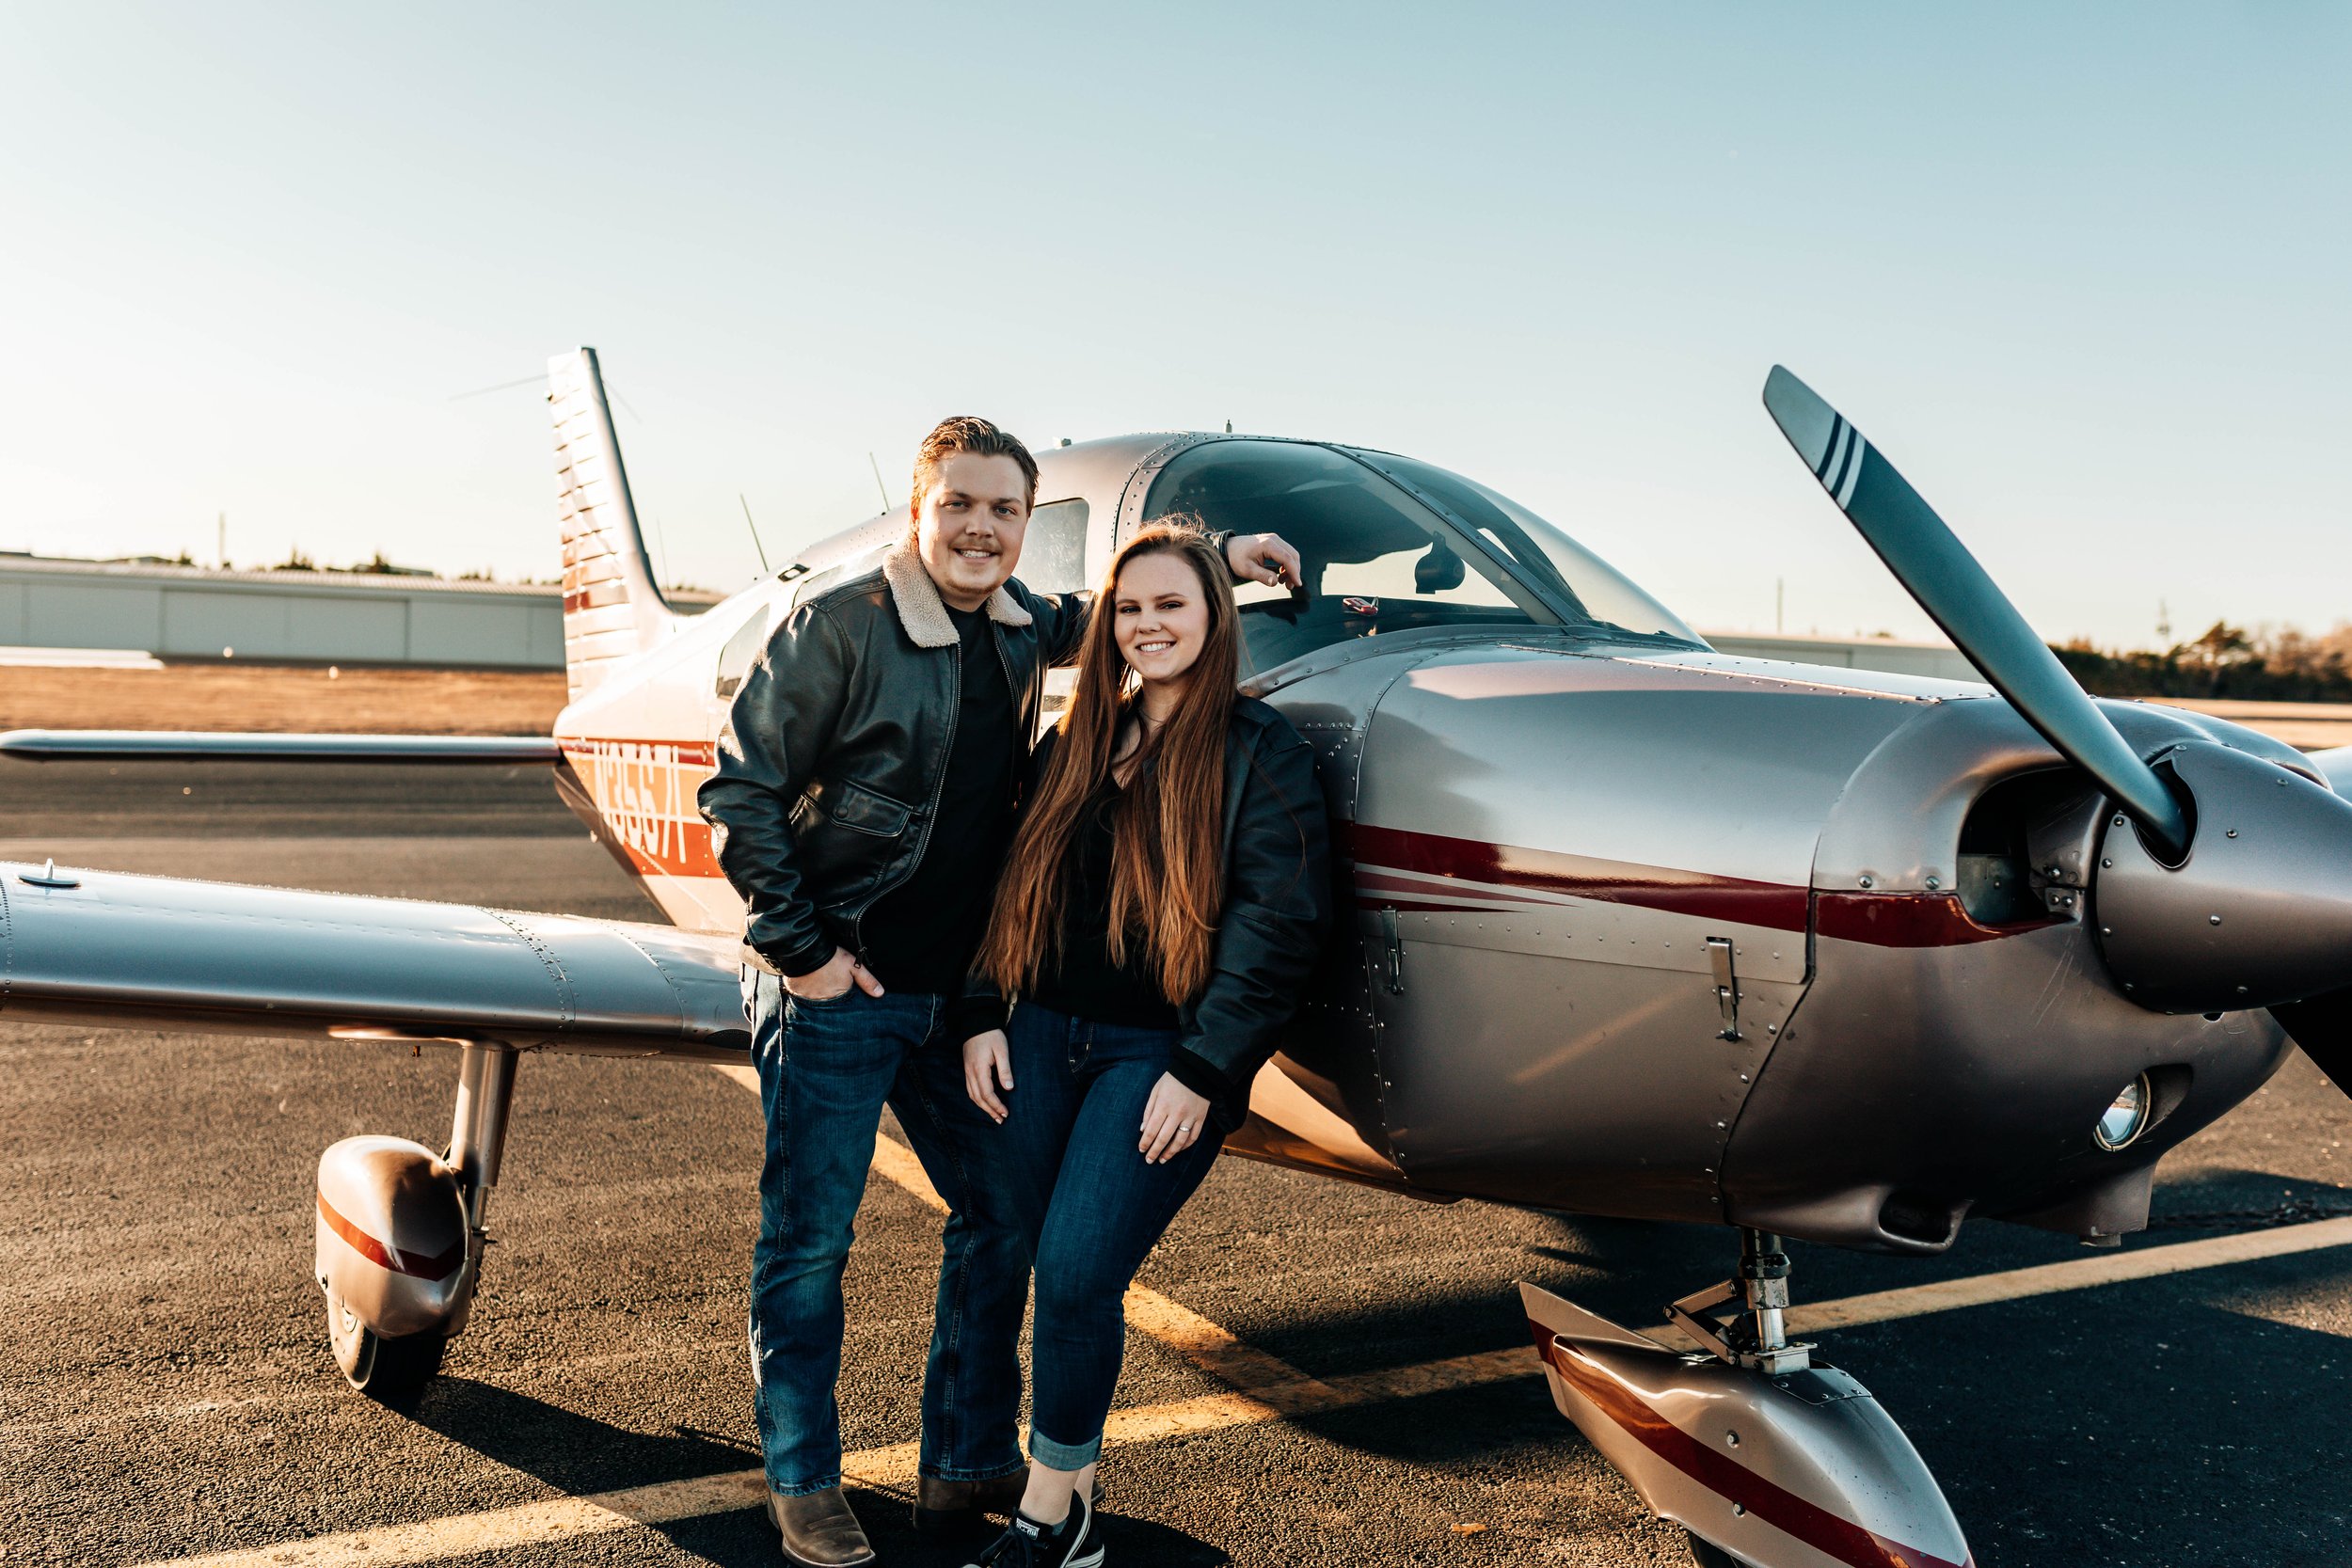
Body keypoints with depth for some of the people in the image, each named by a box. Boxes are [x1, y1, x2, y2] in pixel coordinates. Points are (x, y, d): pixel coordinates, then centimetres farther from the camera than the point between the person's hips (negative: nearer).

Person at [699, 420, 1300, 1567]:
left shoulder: (1013, 622, 5)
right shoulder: (840, 627, -15)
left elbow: (1083, 619, 30)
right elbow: (739, 791, -12)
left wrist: (1213, 561, 22)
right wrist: (800, 947, -15)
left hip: (959, 989, 7)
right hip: (836, 992, -7)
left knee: (999, 1214, 11)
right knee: (809, 1239, 3)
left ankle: (966, 1466, 27)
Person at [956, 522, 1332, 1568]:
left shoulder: (1259, 752, -5)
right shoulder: (1075, 744, 13)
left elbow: (1277, 925, -12)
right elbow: (1014, 887, 15)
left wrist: (1201, 1070, -16)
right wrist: (984, 1017, 6)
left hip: (1159, 1055, -6)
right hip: (1043, 1039, 6)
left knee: (1077, 1275, -11)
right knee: (1025, 1268, 8)